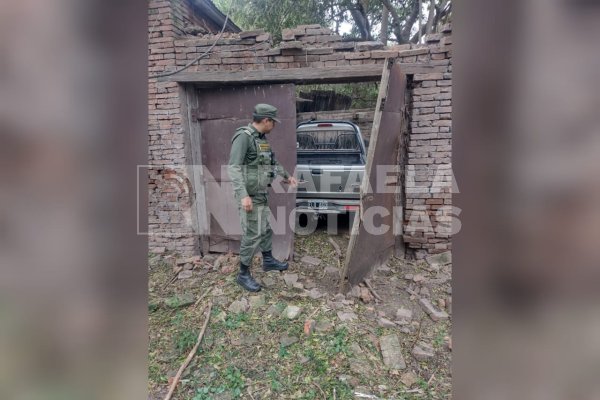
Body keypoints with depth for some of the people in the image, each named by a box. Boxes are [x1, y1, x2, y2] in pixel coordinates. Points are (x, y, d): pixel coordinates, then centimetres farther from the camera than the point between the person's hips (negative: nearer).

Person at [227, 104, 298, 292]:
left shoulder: (262, 139, 10)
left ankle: (268, 260, 39)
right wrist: (243, 195, -32)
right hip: (249, 195, -9)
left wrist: (287, 176, 37)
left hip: (261, 194, 9)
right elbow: (233, 167, -25)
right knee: (252, 235, -4)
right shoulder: (243, 136, -18)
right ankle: (243, 275, 11)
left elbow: (272, 161, 26)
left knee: (266, 228, 20)